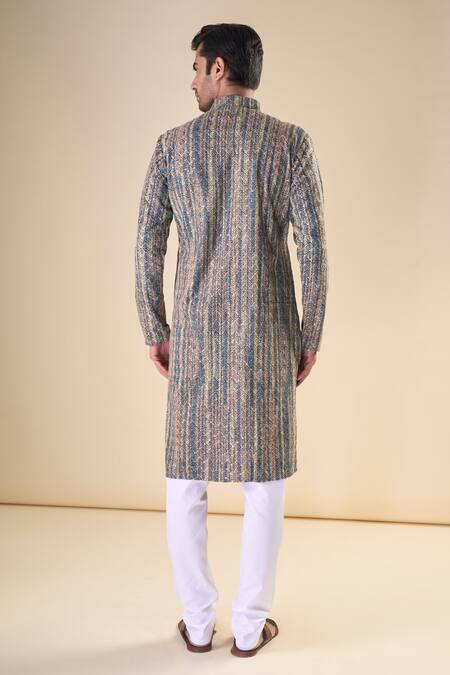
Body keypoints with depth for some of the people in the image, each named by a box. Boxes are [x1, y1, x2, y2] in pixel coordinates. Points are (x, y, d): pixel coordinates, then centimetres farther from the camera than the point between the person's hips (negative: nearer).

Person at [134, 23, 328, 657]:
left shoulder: (174, 144, 1)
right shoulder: (292, 142, -2)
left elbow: (148, 245, 1)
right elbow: (313, 247, -6)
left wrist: (156, 331, 10)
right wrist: (311, 337, 4)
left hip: (194, 336, 1)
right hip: (268, 338, 0)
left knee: (186, 482, 13)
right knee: (264, 485, 10)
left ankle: (199, 621, 24)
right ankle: (250, 625, 21)